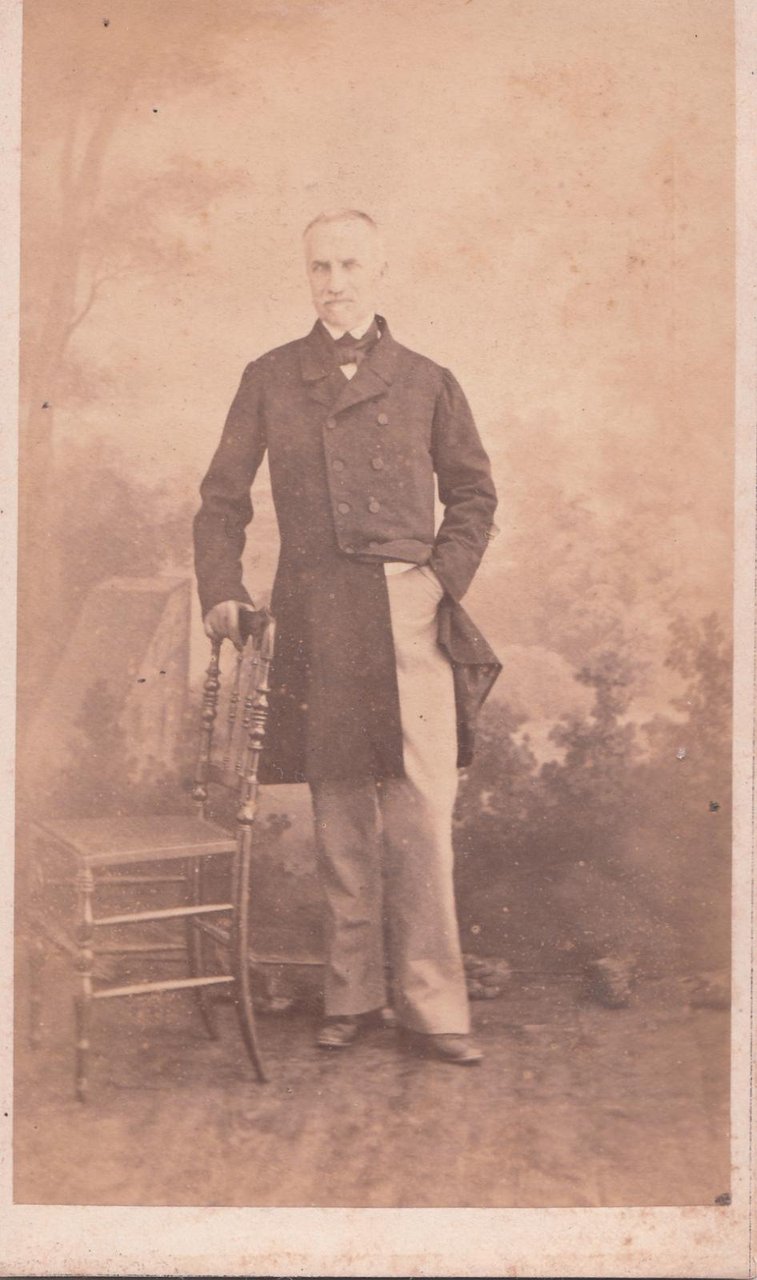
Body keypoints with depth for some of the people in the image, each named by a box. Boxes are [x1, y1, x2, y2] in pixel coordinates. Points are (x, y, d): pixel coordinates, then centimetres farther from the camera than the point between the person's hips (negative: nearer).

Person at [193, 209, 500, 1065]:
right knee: (338, 815, 7)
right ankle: (350, 995, 18)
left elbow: (473, 493, 14)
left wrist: (443, 576, -1)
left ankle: (431, 1005, 6)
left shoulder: (425, 382, 10)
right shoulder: (269, 379, 12)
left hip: (408, 615, -1)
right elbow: (223, 497, 13)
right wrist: (221, 592, 1)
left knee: (421, 812, -4)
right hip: (314, 621, 1)